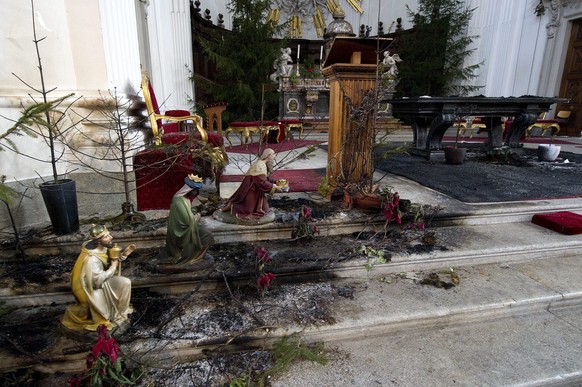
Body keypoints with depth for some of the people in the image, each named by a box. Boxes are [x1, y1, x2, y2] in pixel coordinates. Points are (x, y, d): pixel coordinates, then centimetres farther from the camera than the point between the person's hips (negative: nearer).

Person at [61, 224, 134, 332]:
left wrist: (124, 254, -14)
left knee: (126, 282, -3)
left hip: (101, 279, 8)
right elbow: (98, 281, -30)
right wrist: (113, 266, -23)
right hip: (91, 288, -8)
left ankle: (121, 311, 14)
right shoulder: (91, 259, -35)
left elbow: (112, 260, 3)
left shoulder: (103, 247, -12)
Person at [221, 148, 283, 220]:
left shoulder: (264, 165, 7)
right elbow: (262, 182, -28)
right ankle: (233, 206, 14)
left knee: (264, 209, 17)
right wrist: (274, 187, -20)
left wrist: (275, 182, 4)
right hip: (250, 190, -10)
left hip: (255, 190, 10)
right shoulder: (259, 165, -24)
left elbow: (266, 178, 16)